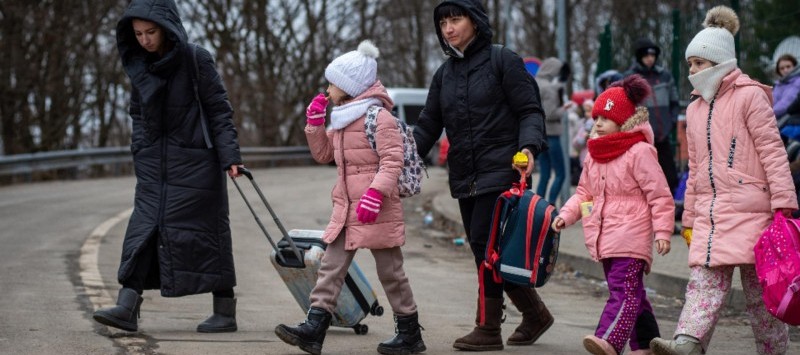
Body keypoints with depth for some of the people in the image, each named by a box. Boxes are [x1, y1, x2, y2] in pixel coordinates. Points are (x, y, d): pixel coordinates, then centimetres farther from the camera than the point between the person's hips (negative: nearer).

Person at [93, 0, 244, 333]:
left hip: (194, 162, -5)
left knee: (203, 232, -1)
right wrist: (140, 150, 8)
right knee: (143, 229, -3)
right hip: (154, 165, 5)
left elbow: (219, 110, -9)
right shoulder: (138, 65, 7)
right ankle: (127, 307, -7)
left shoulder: (195, 60, -9)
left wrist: (230, 155, -14)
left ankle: (225, 311, 8)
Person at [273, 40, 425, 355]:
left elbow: (392, 160, -19)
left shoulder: (378, 116, -12)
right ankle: (314, 329, -3)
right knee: (331, 265, 1)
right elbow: (323, 154, 24)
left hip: (377, 210, -9)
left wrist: (376, 192, -29)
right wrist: (314, 124, 11)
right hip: (347, 208, 9)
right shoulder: (342, 120, 16)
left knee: (390, 270, 1)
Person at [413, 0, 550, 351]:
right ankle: (534, 313, 24)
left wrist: (528, 147, -24)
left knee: (485, 244, -12)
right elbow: (428, 126, 14)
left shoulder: (503, 61, -4)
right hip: (464, 178, 7)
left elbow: (530, 111, -6)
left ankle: (488, 328, -3)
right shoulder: (444, 74, 14)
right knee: (484, 249, 9)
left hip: (499, 173, -7)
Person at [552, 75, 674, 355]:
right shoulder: (594, 156, 17)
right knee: (632, 292, 16)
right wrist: (567, 215, 7)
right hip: (605, 238, 9)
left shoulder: (640, 152, -8)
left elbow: (660, 195, -9)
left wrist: (662, 231, -14)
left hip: (630, 236, -9)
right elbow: (584, 193, 24)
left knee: (624, 289, -18)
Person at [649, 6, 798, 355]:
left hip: (749, 208, -6)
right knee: (704, 281, -10)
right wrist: (689, 217, 22)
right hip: (710, 213, 6)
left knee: (759, 287, -2)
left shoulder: (749, 96, -2)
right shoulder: (695, 109, 21)